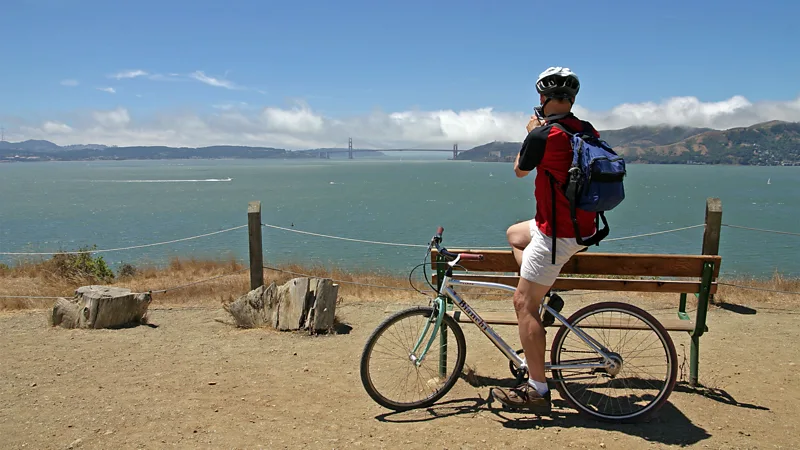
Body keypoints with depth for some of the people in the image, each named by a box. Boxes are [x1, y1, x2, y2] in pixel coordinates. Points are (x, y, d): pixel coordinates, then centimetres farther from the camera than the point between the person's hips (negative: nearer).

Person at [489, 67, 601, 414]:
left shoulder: (543, 134, -18)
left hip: (557, 234, -9)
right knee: (514, 234, 30)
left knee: (524, 303, -2)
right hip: (584, 227, 9)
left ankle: (537, 390, 3)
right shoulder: (590, 132, 5)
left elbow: (519, 170, -1)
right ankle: (546, 296, 23)